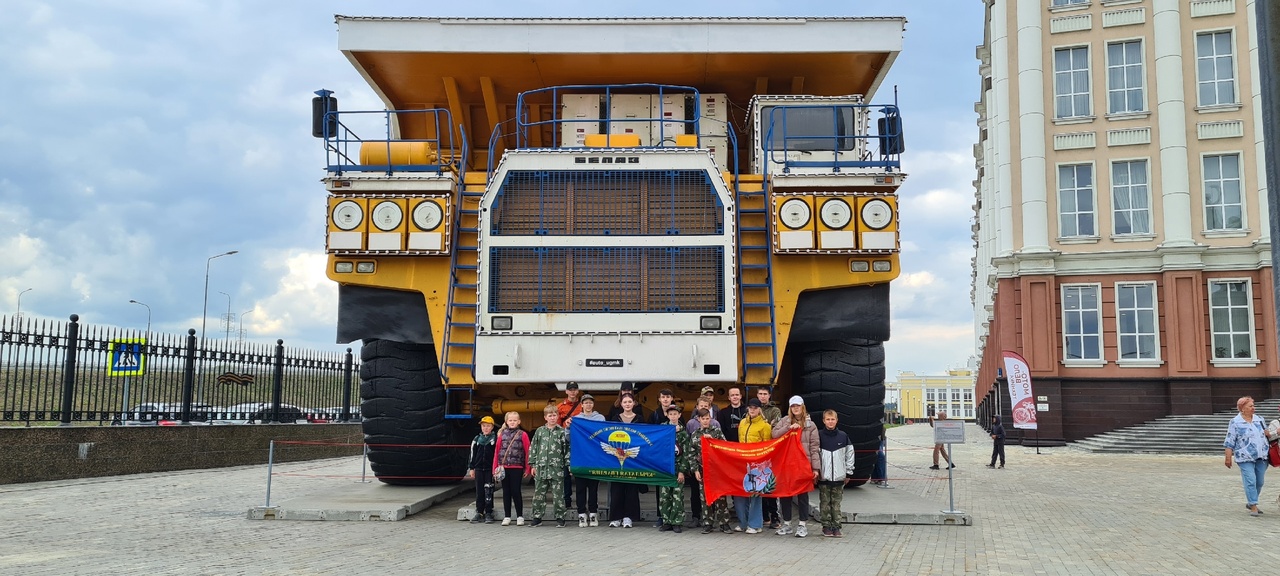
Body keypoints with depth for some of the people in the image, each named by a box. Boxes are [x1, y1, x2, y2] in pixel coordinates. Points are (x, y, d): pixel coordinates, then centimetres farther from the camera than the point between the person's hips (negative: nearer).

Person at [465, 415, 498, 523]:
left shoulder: (495, 438, -1)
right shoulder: (477, 439, 10)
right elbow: (473, 454, 13)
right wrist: (471, 468, 9)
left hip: (490, 469, -4)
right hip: (479, 468, 4)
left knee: (488, 491, -2)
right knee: (479, 491, 7)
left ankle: (488, 513, 5)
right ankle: (479, 513, 13)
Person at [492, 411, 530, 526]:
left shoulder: (523, 434, 1)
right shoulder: (502, 434, 9)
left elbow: (527, 452, 0)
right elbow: (497, 451, 9)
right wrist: (495, 468, 4)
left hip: (517, 467, -3)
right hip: (504, 467, 3)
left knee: (516, 491, -1)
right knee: (506, 492, 9)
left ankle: (520, 516, 10)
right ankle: (507, 516, 15)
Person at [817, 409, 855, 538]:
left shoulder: (843, 436, 4)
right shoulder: (819, 435, -1)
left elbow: (849, 454, 8)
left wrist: (849, 473, 6)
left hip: (839, 476, 1)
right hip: (823, 476, -1)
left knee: (836, 503, 5)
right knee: (825, 503, 3)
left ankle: (836, 527, 10)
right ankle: (826, 526, 11)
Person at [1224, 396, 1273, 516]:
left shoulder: (1259, 419, 11)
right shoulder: (1235, 423, -4)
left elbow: (1267, 434, 23)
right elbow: (1229, 442, -4)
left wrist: (1268, 434, -1)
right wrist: (1228, 458, -8)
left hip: (1261, 457, 5)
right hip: (1245, 458, -5)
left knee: (1259, 482, 10)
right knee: (1250, 481, -10)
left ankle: (1250, 503, 27)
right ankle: (1253, 507, -5)